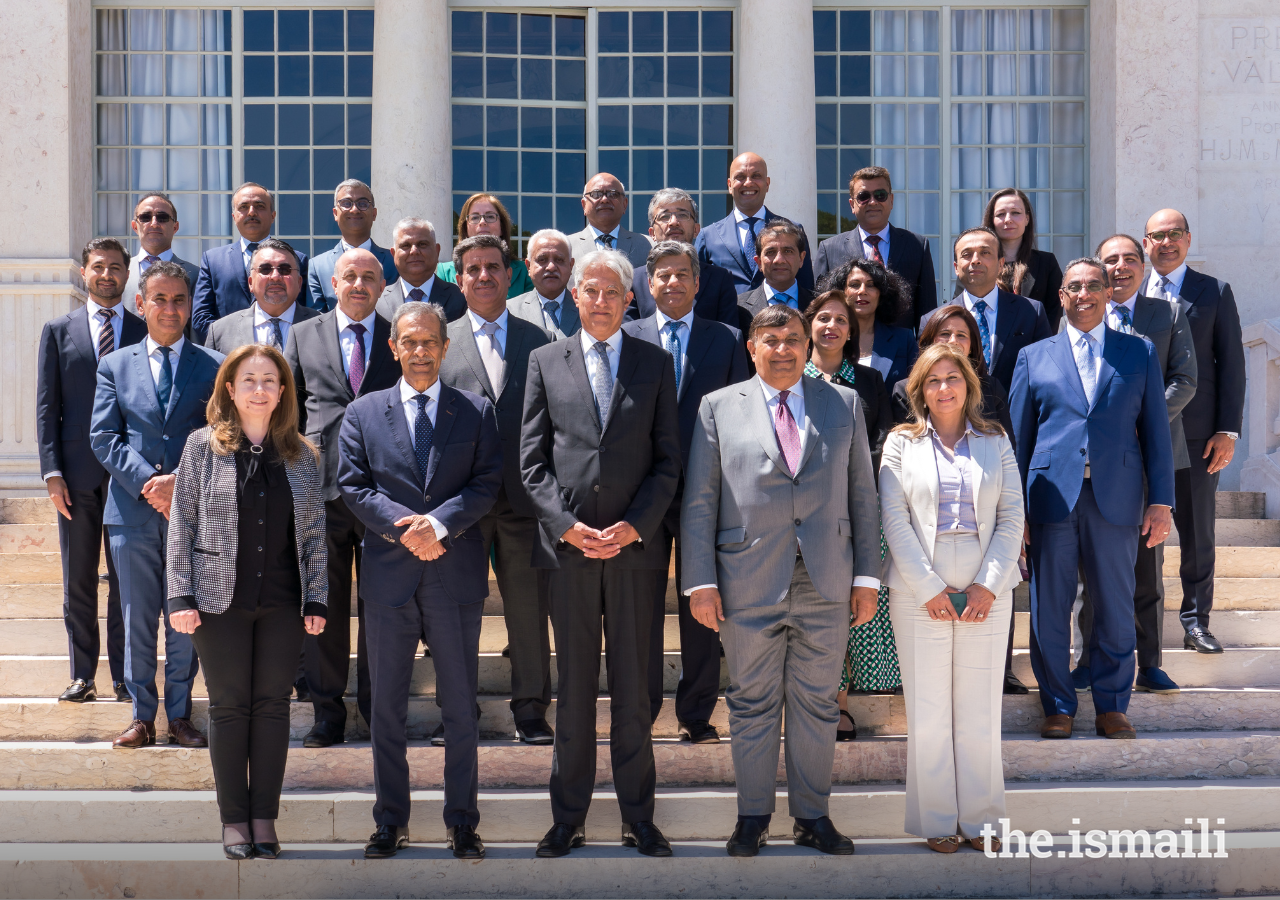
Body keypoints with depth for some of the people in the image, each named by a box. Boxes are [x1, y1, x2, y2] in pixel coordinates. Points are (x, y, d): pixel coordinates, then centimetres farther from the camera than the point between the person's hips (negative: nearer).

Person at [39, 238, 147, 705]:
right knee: (78, 579, 7)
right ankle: (82, 674, 16)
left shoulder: (146, 332, 6)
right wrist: (52, 471, -4)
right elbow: (46, 407, 5)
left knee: (127, 579, 3)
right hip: (77, 473, 1)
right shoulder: (58, 331, 8)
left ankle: (124, 675, 12)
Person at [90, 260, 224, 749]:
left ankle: (180, 715, 17)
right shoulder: (114, 365, 10)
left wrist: (182, 482, -13)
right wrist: (148, 483, -11)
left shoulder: (214, 365, 5)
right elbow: (103, 436, 3)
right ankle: (143, 715, 17)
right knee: (137, 618, 6)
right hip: (132, 511, 1)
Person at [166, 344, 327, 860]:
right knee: (228, 706, 5)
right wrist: (180, 596, -6)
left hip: (282, 603, 2)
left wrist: (316, 600, 3)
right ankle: (234, 820, 16)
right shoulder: (203, 446, 0)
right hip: (221, 599, -2)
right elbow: (182, 524, 0)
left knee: (273, 705, 6)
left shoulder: (301, 454, 6)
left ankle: (265, 818, 16)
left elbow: (314, 532, 7)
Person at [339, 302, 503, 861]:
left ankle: (462, 822, 17)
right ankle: (391, 821, 21)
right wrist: (401, 524, -14)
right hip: (388, 576, 1)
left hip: (456, 575, -1)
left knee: (460, 708, 6)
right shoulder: (363, 412, 9)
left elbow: (487, 483, -2)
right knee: (387, 706, 9)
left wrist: (440, 522, -16)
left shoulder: (476, 411, 7)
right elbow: (353, 485, 1)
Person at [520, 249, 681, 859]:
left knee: (633, 689, 6)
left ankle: (638, 819, 16)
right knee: (573, 688, 7)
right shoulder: (545, 362, 8)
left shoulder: (655, 364, 8)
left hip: (634, 546, 0)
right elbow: (532, 459, 4)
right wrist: (567, 525, -9)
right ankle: (568, 819, 17)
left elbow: (668, 460, 3)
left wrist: (634, 526, -9)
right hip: (567, 547, 0)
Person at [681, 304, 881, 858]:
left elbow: (862, 495, 9)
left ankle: (812, 816, 22)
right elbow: (699, 501, 2)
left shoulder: (844, 404, 9)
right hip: (748, 583, -1)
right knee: (752, 704, 7)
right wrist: (700, 581, -4)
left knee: (817, 704, 9)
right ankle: (753, 817, 21)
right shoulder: (719, 407, 5)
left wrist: (867, 576, 3)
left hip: (826, 584, 1)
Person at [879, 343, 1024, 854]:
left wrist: (988, 585, -7)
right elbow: (895, 521, -1)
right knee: (928, 711, 2)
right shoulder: (902, 444, 5)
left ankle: (978, 818, 15)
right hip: (919, 595, -1)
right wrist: (929, 589, -8)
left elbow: (1012, 518, 4)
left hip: (987, 595, 1)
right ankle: (937, 821, 12)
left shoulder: (995, 443, 9)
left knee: (980, 710, 4)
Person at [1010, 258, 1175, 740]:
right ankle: (1058, 708, 17)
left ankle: (1112, 707, 20)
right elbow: (1018, 435, 9)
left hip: (1117, 499, 0)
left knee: (1115, 610, 6)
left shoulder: (1140, 353, 11)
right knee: (1049, 609, 3)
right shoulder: (1034, 356, 10)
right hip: (1051, 496, 0)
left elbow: (1155, 430, 8)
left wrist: (1160, 501, 1)